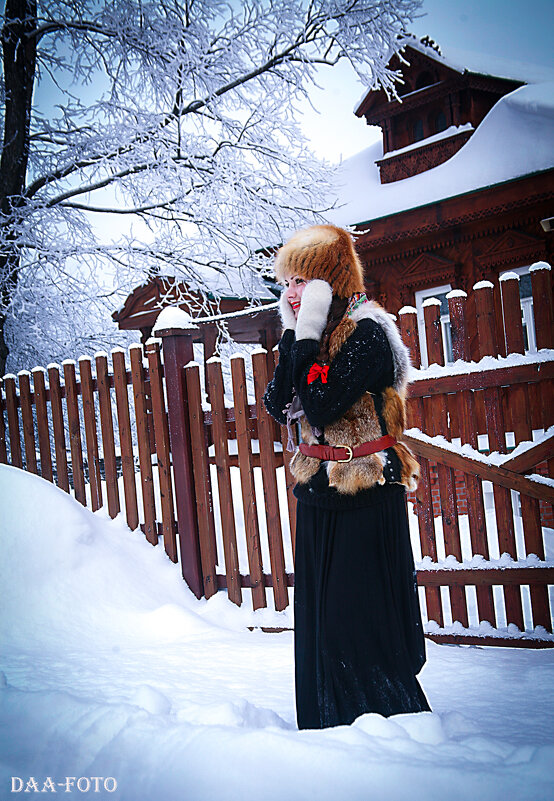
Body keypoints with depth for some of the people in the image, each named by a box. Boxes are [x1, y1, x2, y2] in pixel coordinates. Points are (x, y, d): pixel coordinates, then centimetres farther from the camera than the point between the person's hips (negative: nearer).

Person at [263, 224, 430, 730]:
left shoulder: (367, 333, -14)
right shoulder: (307, 336, 10)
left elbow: (322, 407, -24)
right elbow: (278, 407, 0)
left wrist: (307, 337, -19)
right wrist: (294, 338, -5)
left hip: (366, 498, -8)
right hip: (318, 495, 8)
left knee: (360, 618, -4)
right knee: (317, 616, 12)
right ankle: (329, 724, 27)